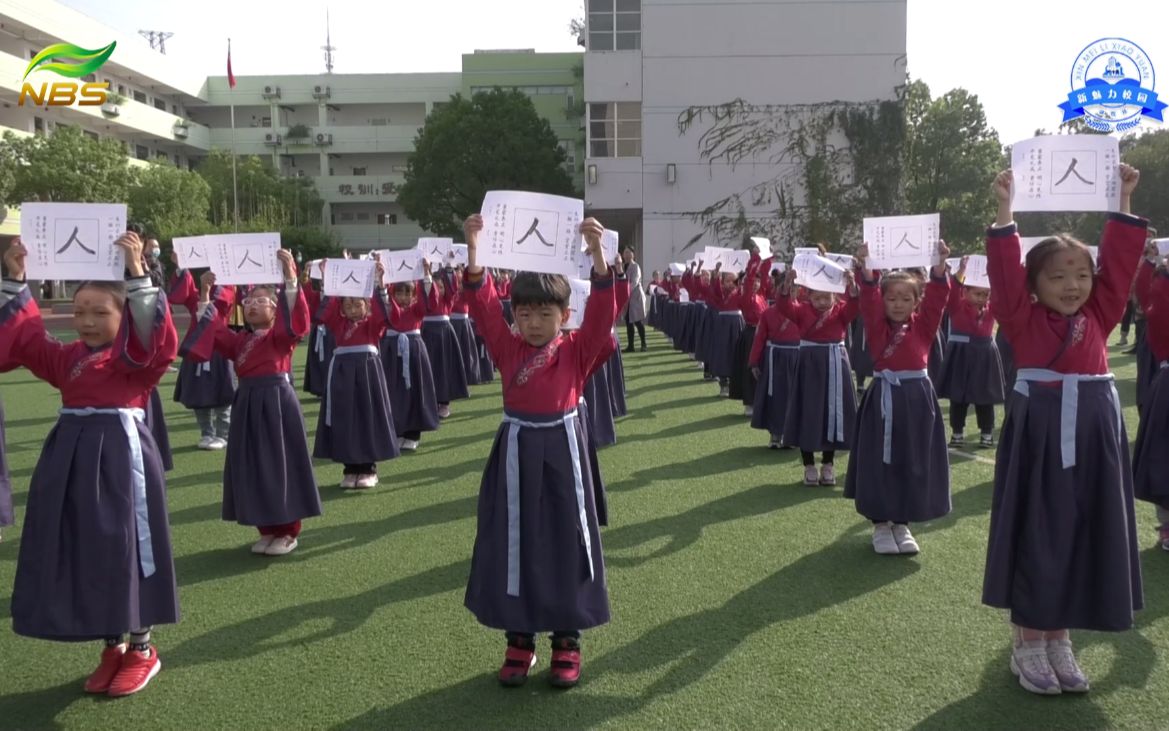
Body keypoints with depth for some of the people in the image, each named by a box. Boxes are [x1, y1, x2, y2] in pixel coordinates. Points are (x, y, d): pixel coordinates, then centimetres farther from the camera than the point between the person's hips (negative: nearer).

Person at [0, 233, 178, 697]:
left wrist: (136, 274, -30)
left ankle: (142, 649, 17)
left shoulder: (138, 356, -5)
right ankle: (112, 647, 26)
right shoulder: (66, 358, 12)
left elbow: (160, 339, -25)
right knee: (83, 553, 10)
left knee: (127, 549, 0)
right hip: (71, 456, 7)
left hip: (121, 454, -6)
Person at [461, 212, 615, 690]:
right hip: (516, 451, 2)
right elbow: (483, 303, -8)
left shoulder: (578, 350, -2)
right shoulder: (507, 348, 2)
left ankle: (568, 640, 21)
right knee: (514, 543, 8)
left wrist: (596, 252, -26)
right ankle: (519, 639, 24)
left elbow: (602, 310, -15)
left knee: (567, 542, 6)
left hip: (562, 450, -1)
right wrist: (474, 247, -20)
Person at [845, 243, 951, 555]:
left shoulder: (923, 324, 5)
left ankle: (902, 524, 23)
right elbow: (869, 300, -15)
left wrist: (940, 265, -20)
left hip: (918, 397, 2)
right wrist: (866, 270, -29)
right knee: (880, 464, 2)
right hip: (884, 397, -2)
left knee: (913, 464, 8)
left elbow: (937, 298, -8)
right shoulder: (877, 325, 1)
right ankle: (881, 525, 16)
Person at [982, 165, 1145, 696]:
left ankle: (1058, 637, 25)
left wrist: (1123, 202, 4)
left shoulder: (1100, 314, 9)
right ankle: (1027, 645, 14)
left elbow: (1119, 260, 6)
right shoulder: (1024, 318, -2)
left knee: (1084, 536, 10)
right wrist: (1005, 210, -16)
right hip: (1039, 433, -4)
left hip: (1093, 432, 5)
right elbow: (1005, 272, -12)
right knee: (1035, 539, 2)